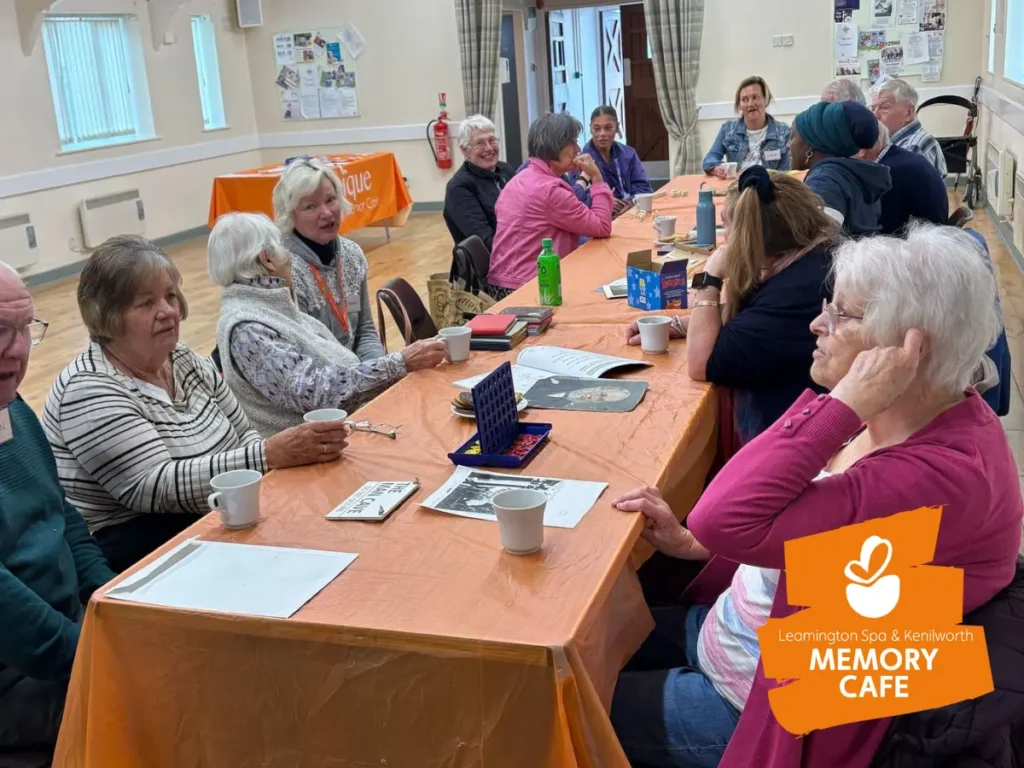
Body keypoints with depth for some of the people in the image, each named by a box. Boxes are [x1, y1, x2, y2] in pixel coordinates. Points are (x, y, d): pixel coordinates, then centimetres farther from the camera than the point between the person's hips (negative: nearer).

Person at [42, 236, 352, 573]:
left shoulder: (189, 364, 8)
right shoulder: (89, 391, -16)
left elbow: (245, 438, 10)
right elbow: (156, 488, -26)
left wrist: (290, 453, -13)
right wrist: (271, 455, -32)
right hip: (134, 551, -7)